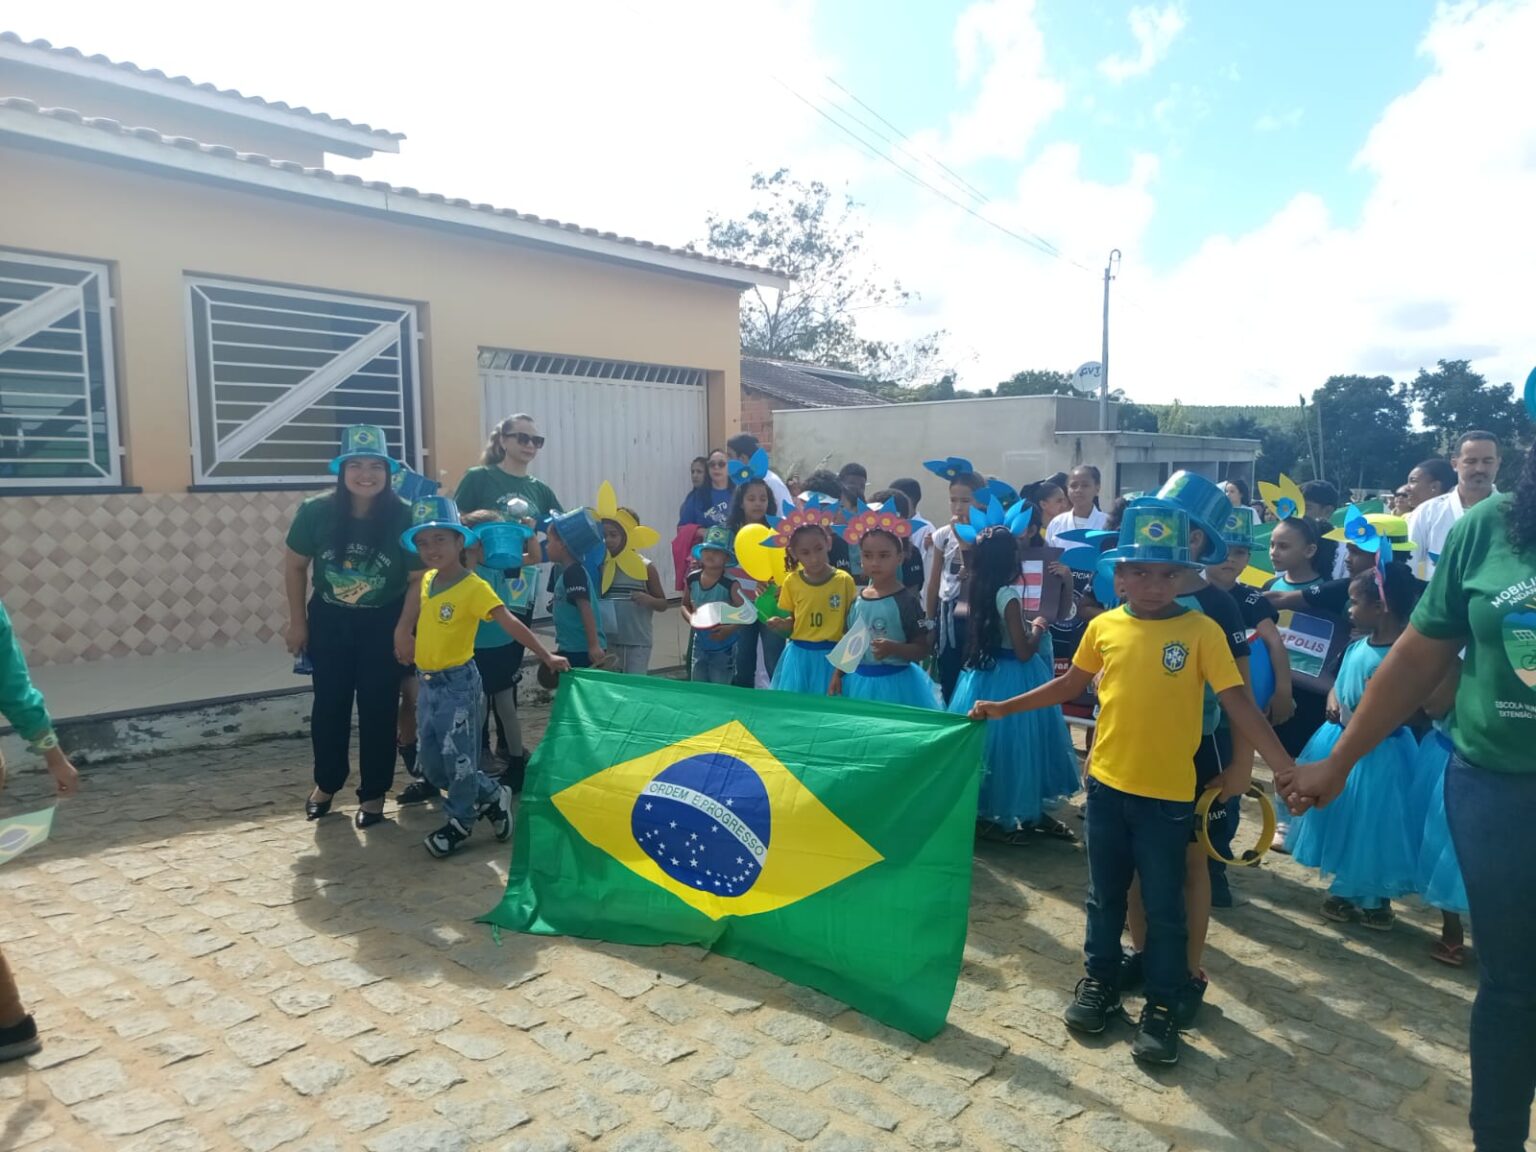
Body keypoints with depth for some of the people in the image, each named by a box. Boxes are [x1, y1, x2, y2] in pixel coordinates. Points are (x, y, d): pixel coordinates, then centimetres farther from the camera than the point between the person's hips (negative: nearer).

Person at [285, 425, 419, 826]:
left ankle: (373, 793, 19)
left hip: (383, 625, -2)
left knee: (378, 708, 3)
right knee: (329, 705, 13)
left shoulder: (404, 517, -18)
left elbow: (418, 579, -11)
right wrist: (297, 622, 1)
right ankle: (326, 782, 34)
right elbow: (295, 566, 0)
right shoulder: (315, 511, -14)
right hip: (328, 621, 2)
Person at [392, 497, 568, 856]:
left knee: (458, 759, 2)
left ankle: (460, 821, 23)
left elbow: (511, 625, -22)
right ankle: (491, 796, 30)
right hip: (426, 683, 8)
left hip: (457, 683, -8)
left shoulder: (474, 587, -17)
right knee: (432, 763, 13)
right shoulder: (427, 580, 5)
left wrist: (546, 656, -29)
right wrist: (403, 633, 14)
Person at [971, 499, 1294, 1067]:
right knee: (1105, 894, 17)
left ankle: (1161, 1007, 26)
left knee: (1164, 907, 9)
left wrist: (1286, 768, -18)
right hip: (1107, 783, 3)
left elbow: (1238, 704, -10)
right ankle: (1100, 981, 36)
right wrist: (1003, 707, 10)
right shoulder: (1104, 627, 0)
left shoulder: (1201, 631, -9)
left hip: (1168, 793, -3)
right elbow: (1069, 685, 12)